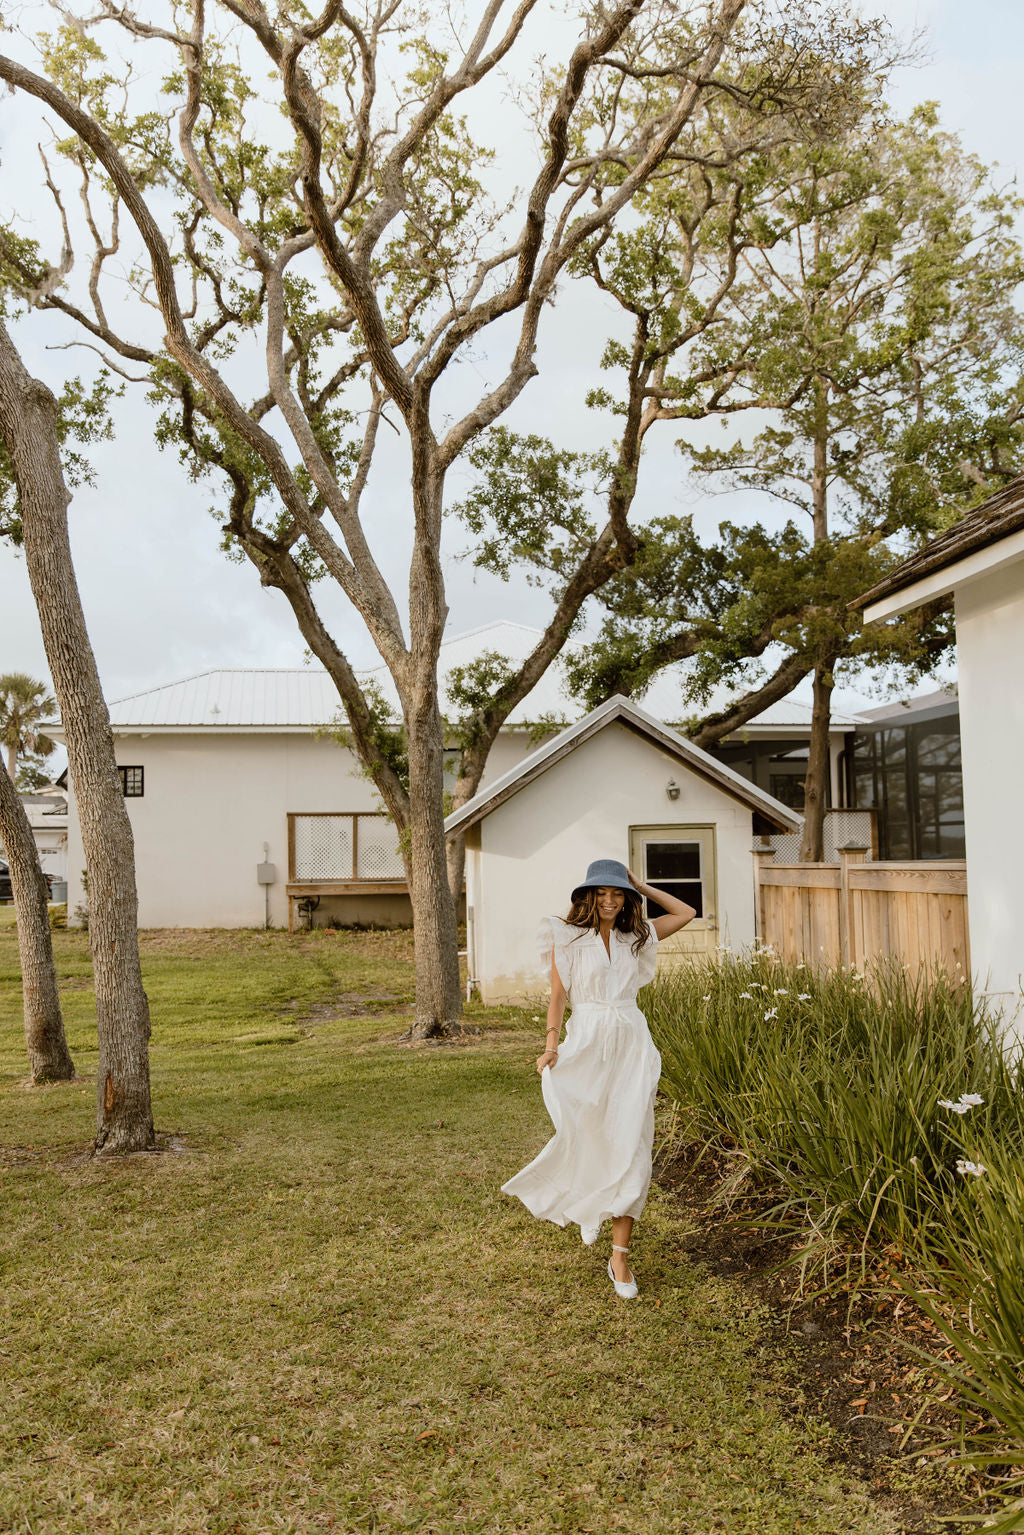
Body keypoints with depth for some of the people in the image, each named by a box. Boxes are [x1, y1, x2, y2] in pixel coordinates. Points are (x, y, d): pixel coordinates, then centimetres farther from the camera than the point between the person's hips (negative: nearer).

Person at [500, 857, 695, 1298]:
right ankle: (587, 1204, 34)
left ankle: (620, 1256, 5)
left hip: (632, 1046, 2)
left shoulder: (635, 937, 10)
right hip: (587, 1045, -2)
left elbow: (687, 913, 19)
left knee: (632, 1149, -3)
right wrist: (551, 1045, -14)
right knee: (587, 1140, -2)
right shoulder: (568, 939, 1)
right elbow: (557, 997, -1)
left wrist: (642, 886, 13)